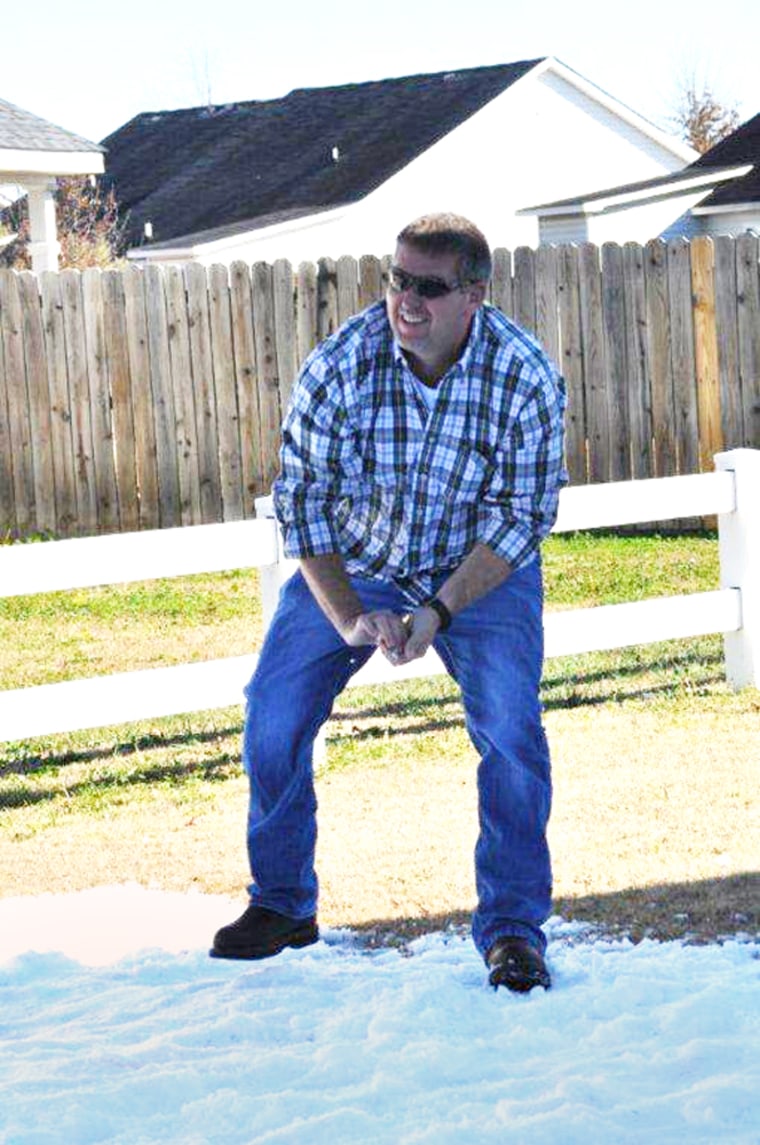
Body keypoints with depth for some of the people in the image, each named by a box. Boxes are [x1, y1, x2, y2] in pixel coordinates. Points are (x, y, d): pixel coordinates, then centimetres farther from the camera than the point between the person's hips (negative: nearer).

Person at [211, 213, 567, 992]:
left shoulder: (526, 378, -23)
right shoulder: (341, 363, -22)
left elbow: (522, 517, -16)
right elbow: (301, 495, -13)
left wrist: (440, 611, -26)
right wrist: (346, 615, -22)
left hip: (482, 569, -1)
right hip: (350, 564, 1)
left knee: (509, 729, -21)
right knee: (272, 714, -9)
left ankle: (513, 928, -7)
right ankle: (283, 905, 12)